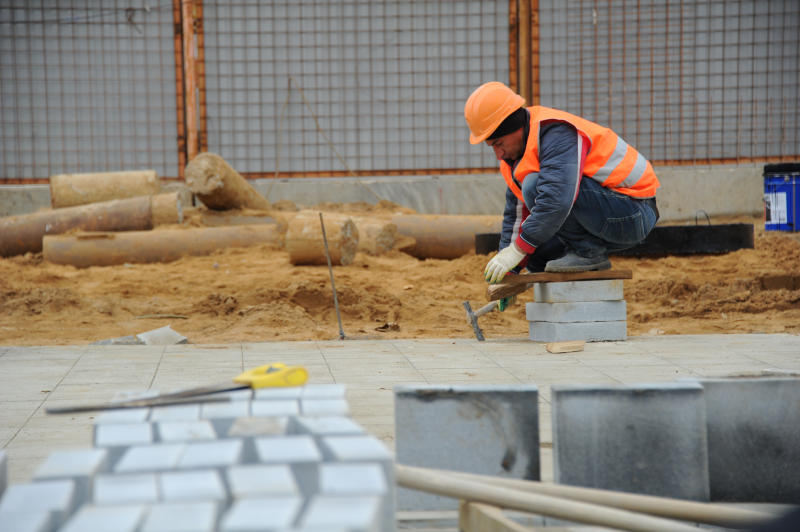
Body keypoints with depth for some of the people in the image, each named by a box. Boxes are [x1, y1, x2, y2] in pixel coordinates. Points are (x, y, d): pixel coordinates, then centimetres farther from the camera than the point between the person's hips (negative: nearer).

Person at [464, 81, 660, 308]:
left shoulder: (557, 132, -22)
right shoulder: (515, 152, 10)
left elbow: (557, 198, -34)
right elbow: (516, 213, 16)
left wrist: (518, 249, -31)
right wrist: (507, 272, 9)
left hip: (633, 215, -10)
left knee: (536, 185, -26)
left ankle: (589, 254, -15)